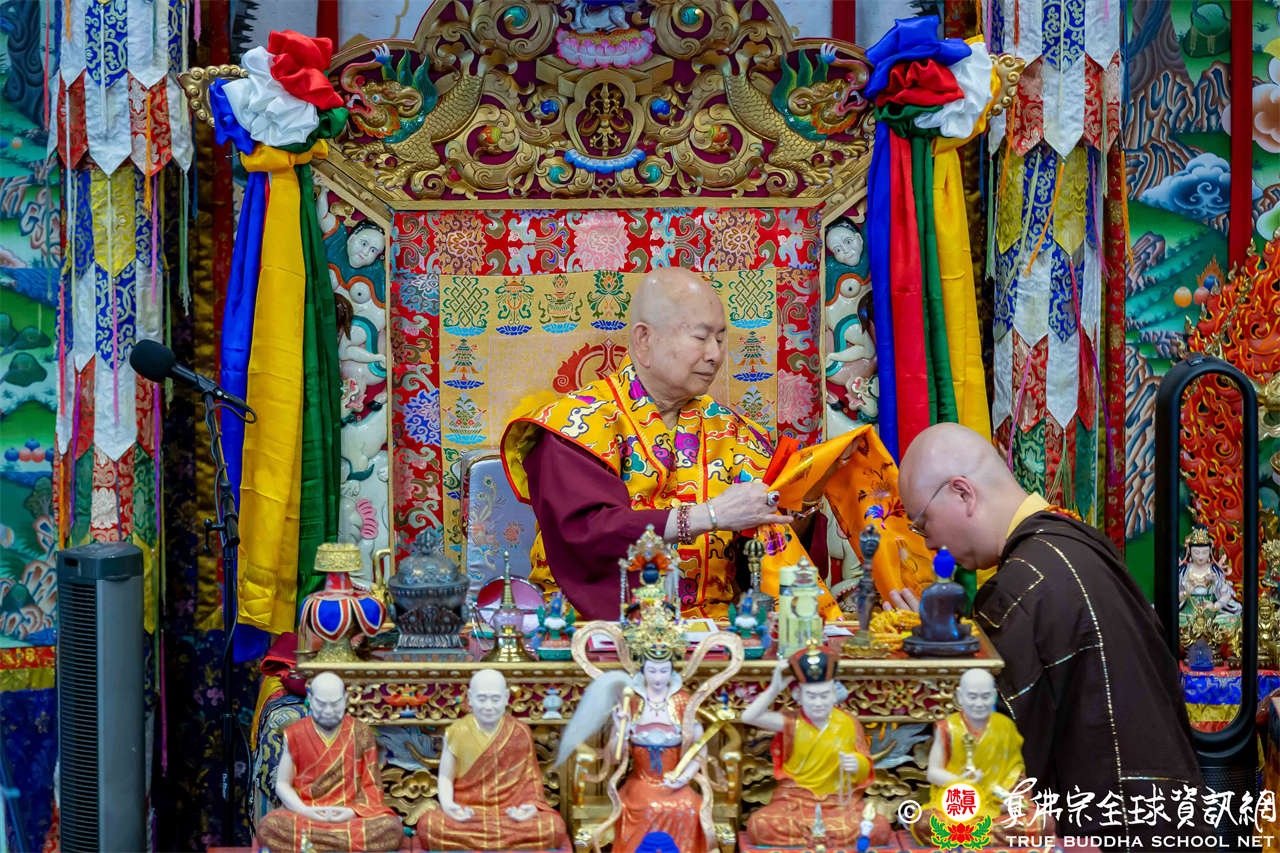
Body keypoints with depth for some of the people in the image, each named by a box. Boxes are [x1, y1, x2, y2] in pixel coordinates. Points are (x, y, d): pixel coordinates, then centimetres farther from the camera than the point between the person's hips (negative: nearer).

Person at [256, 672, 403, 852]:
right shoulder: (295, 735, 9)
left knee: (392, 828, -33)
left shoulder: (361, 734, 8)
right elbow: (282, 784, 9)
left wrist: (354, 812, -12)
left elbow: (371, 786, 7)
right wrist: (304, 811, -10)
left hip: (351, 815, 0)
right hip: (305, 815, 0)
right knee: (268, 826, -34)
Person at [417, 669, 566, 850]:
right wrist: (447, 804, -15)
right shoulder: (457, 733, 2)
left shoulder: (521, 733, 2)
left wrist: (531, 804, -14)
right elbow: (445, 777, 6)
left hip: (511, 812, 0)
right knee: (428, 825, -33)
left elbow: (530, 777, 6)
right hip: (467, 812, 0)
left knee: (554, 826, -31)